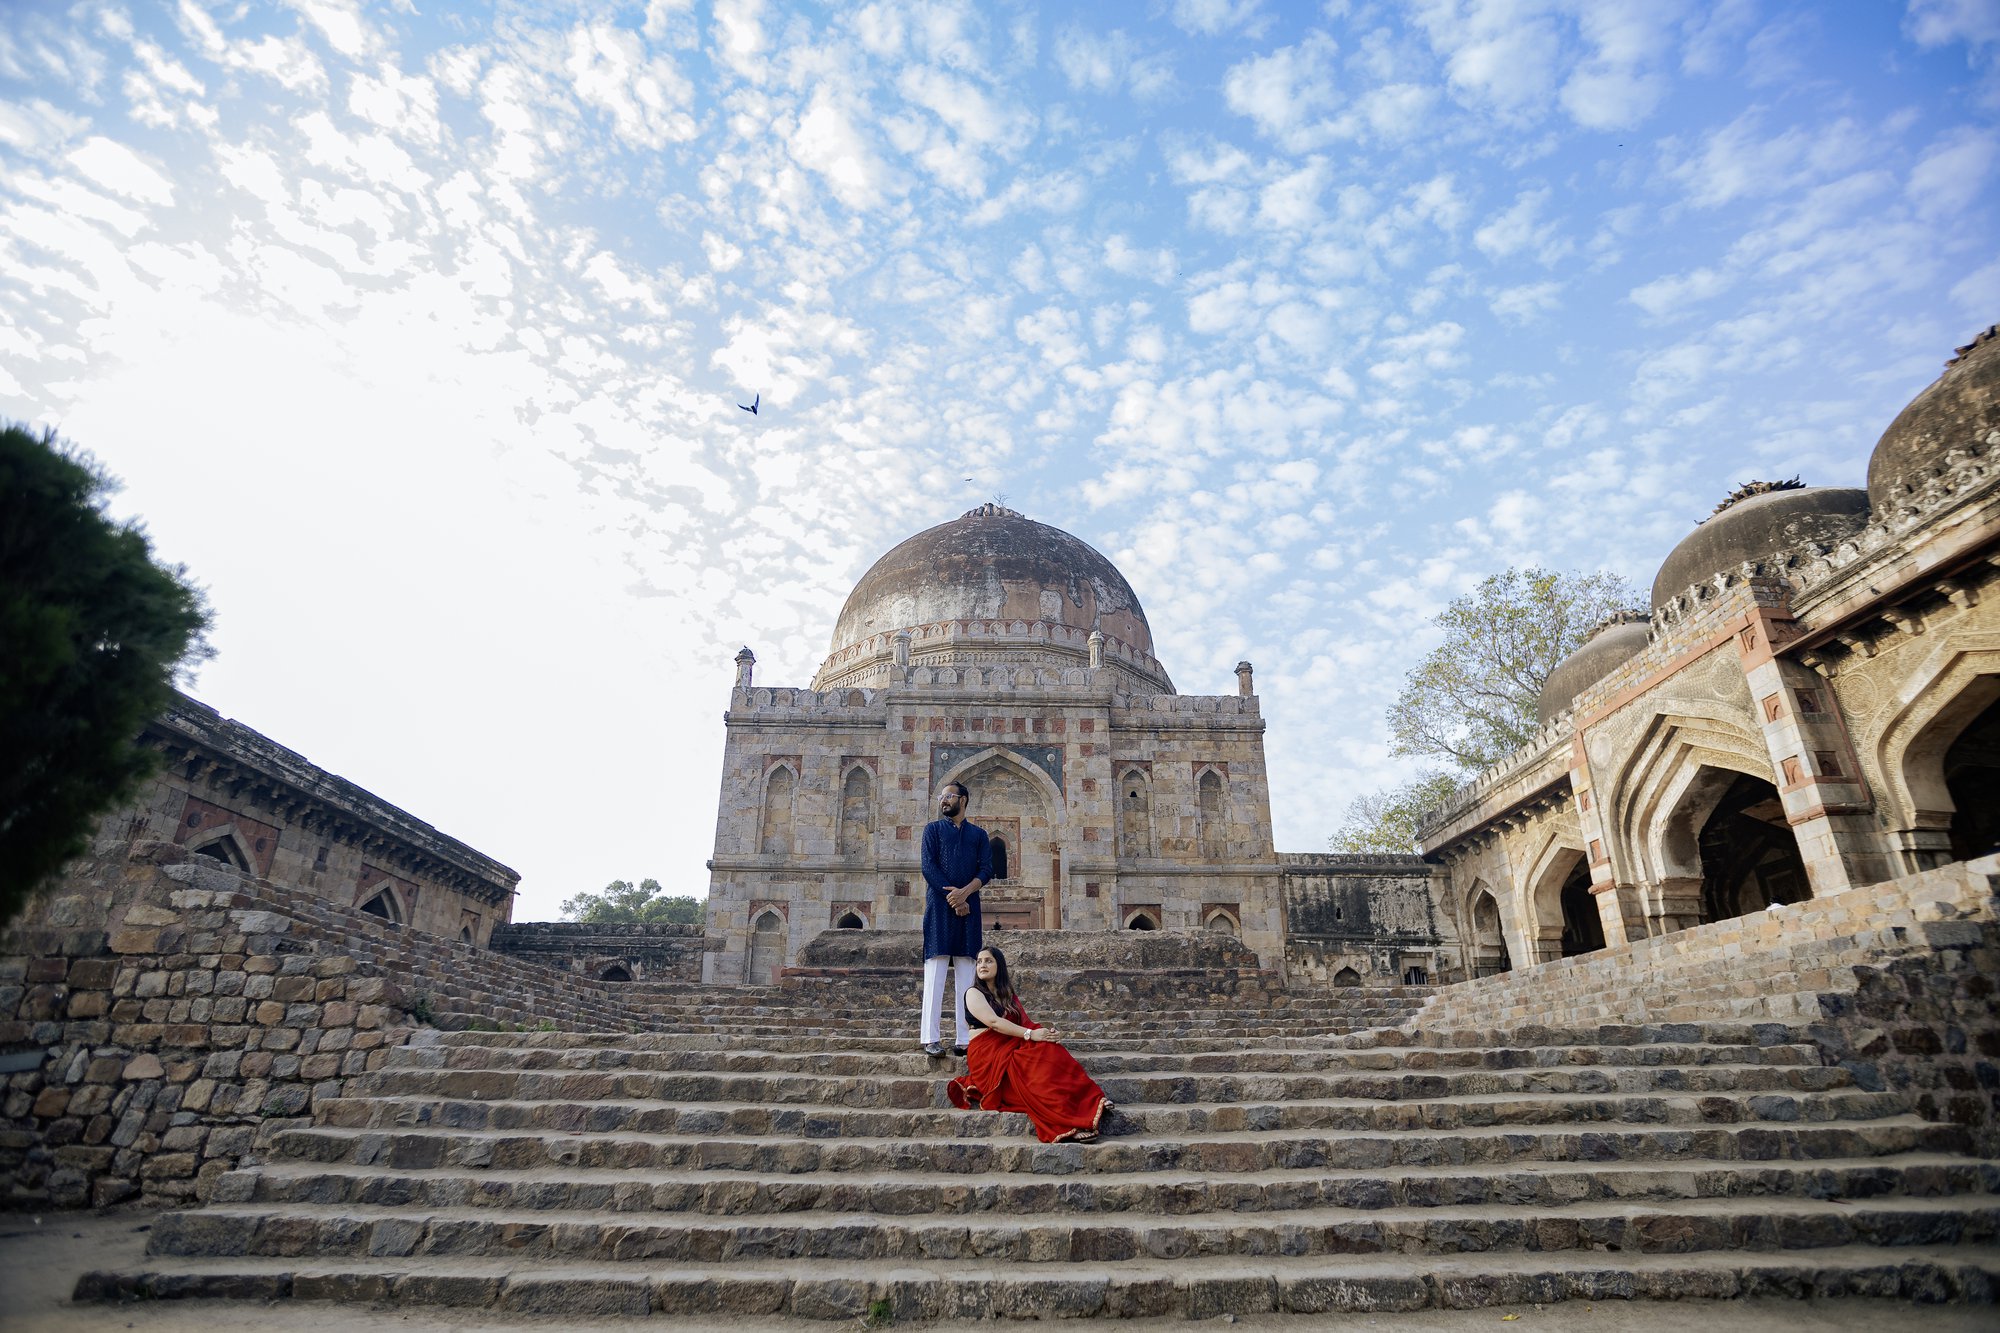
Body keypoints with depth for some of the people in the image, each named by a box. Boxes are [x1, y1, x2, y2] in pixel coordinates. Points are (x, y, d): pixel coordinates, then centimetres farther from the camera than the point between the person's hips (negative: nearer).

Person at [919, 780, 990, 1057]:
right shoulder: (933, 829, 12)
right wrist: (952, 896, -12)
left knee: (966, 974, 1)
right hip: (939, 905, -2)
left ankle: (965, 1038, 2)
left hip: (968, 906, 2)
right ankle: (931, 1037, -7)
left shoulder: (978, 834, 17)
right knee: (935, 971, -7)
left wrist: (965, 891, -14)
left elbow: (987, 869, 4)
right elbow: (929, 867, 0)